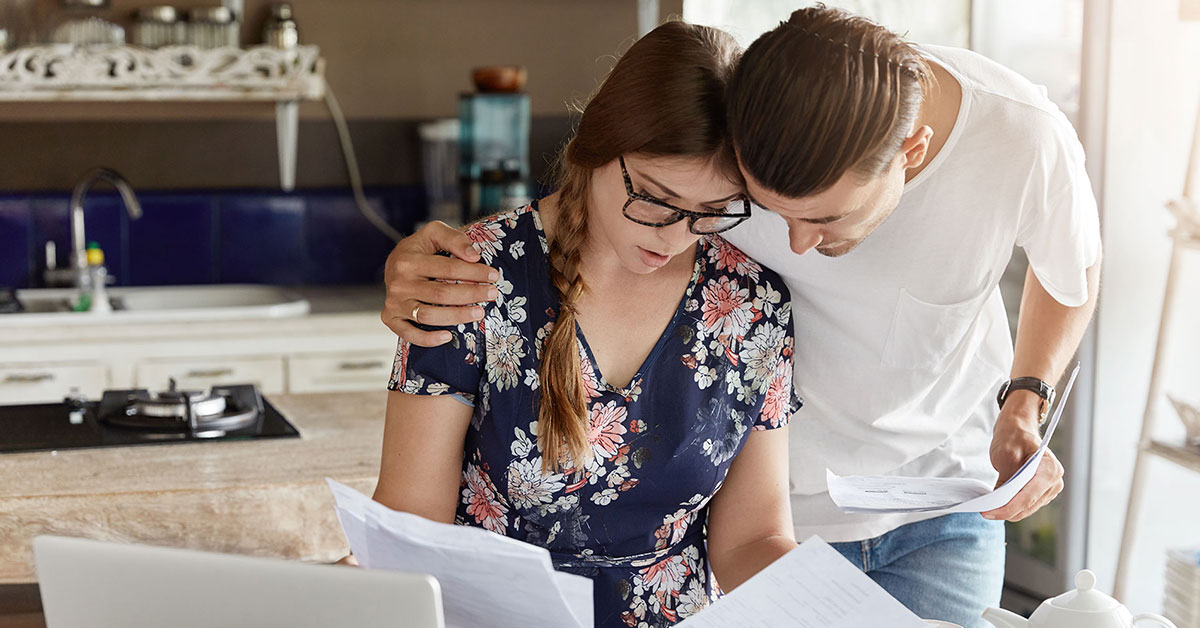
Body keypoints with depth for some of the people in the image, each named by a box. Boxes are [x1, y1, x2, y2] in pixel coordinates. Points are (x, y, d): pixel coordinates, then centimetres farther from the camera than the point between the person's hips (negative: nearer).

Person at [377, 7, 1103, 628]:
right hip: (768, 503, 0)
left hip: (944, 501, 0)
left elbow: (1076, 267, 1)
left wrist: (1026, 401, -14)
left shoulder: (1027, 141, -25)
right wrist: (418, 260, -31)